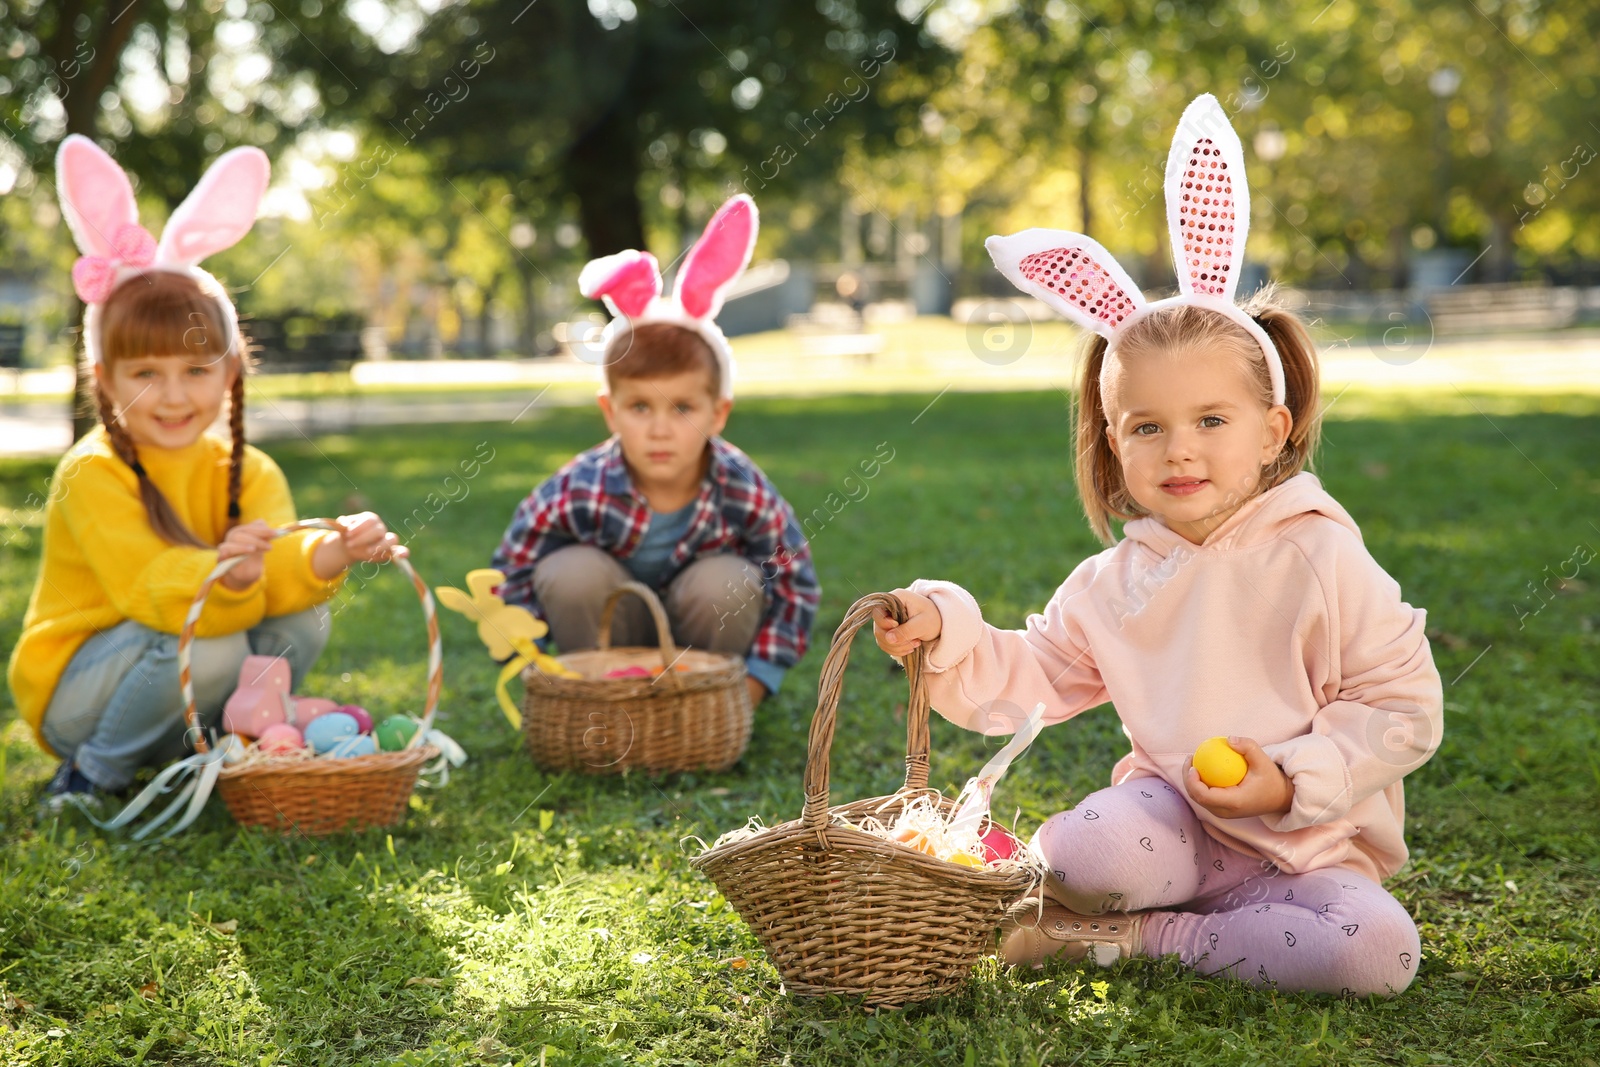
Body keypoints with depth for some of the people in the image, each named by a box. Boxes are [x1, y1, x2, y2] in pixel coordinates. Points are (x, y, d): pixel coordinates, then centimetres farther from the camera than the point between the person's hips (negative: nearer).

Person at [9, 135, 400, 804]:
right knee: (208, 645, -32)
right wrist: (226, 575, -53)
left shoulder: (248, 473, -3)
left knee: (303, 619, -18)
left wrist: (329, 554, -46)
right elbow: (150, 591, -31)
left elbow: (278, 565, -22)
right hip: (72, 696, -5)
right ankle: (92, 776, -10)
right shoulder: (92, 474, -19)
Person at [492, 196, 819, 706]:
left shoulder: (745, 492, -24)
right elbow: (513, 571, -10)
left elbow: (796, 582, -11)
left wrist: (754, 681, -14)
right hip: (614, 658, 0)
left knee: (728, 582, -30)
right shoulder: (577, 491, -25)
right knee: (572, 572, -28)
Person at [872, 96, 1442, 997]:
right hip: (1176, 817, 1)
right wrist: (945, 634, -8)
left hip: (1312, 841, 0)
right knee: (1077, 854, -32)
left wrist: (1293, 780, -17)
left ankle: (1145, 937, -14)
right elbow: (1028, 679, 10)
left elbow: (1406, 710, -7)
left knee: (1379, 951, -30)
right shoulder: (1115, 583, 4)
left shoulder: (1318, 560, -9)